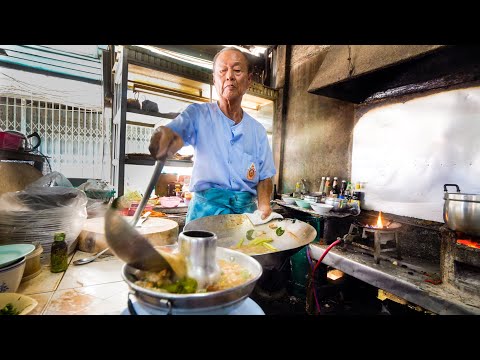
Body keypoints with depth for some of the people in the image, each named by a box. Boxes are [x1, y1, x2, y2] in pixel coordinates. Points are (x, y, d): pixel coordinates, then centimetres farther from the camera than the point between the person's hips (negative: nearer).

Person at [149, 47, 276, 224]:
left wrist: (264, 205, -9)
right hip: (206, 209, -2)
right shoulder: (198, 114, 1)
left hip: (246, 210, 3)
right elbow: (175, 131, -16)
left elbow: (264, 176, 9)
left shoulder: (258, 130, 8)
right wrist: (163, 134, -39)